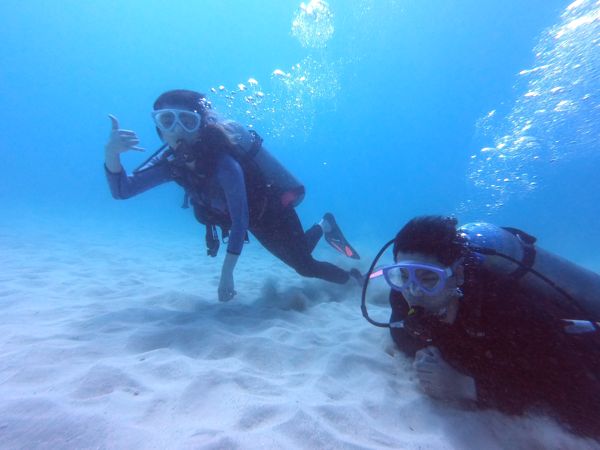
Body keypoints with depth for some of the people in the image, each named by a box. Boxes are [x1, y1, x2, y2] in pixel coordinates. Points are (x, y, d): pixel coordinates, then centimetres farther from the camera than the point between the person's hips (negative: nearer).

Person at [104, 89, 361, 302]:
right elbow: (122, 190, -13)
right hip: (256, 219, 6)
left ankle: (354, 276, 31)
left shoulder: (223, 161, -35)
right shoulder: (172, 160, -14)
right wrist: (111, 153, -32)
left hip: (274, 214, -6)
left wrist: (227, 274, -36)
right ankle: (324, 226, 50)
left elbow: (240, 221, -36)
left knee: (306, 266, 2)